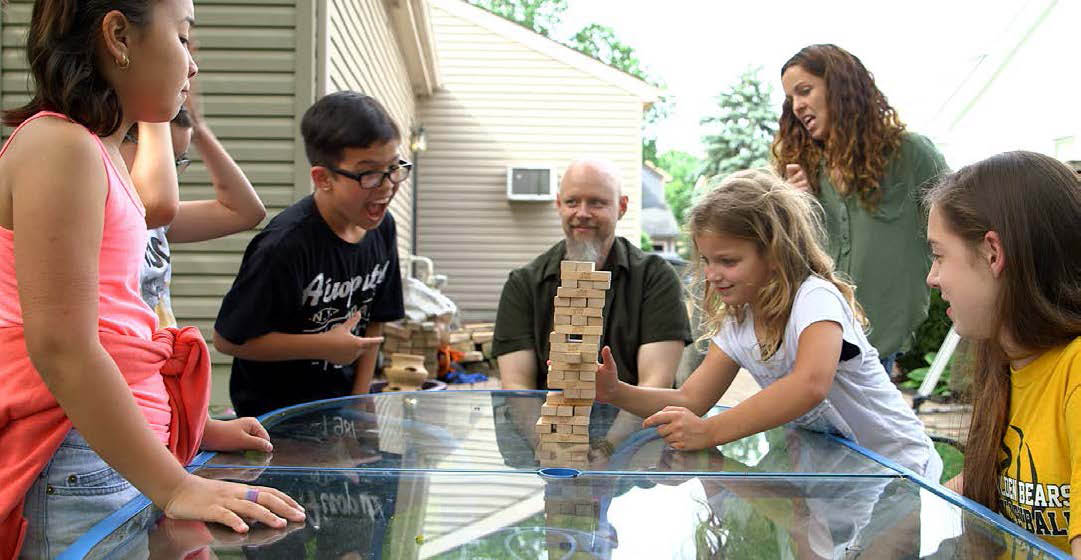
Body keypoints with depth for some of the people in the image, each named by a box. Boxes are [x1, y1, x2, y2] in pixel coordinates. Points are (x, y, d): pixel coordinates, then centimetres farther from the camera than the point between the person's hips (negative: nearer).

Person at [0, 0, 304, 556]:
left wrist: (200, 428, 18)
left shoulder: (101, 154, 16)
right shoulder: (59, 146, -13)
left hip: (115, 443, 9)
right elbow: (60, 347, -21)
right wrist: (174, 486, -22)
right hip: (76, 462, -9)